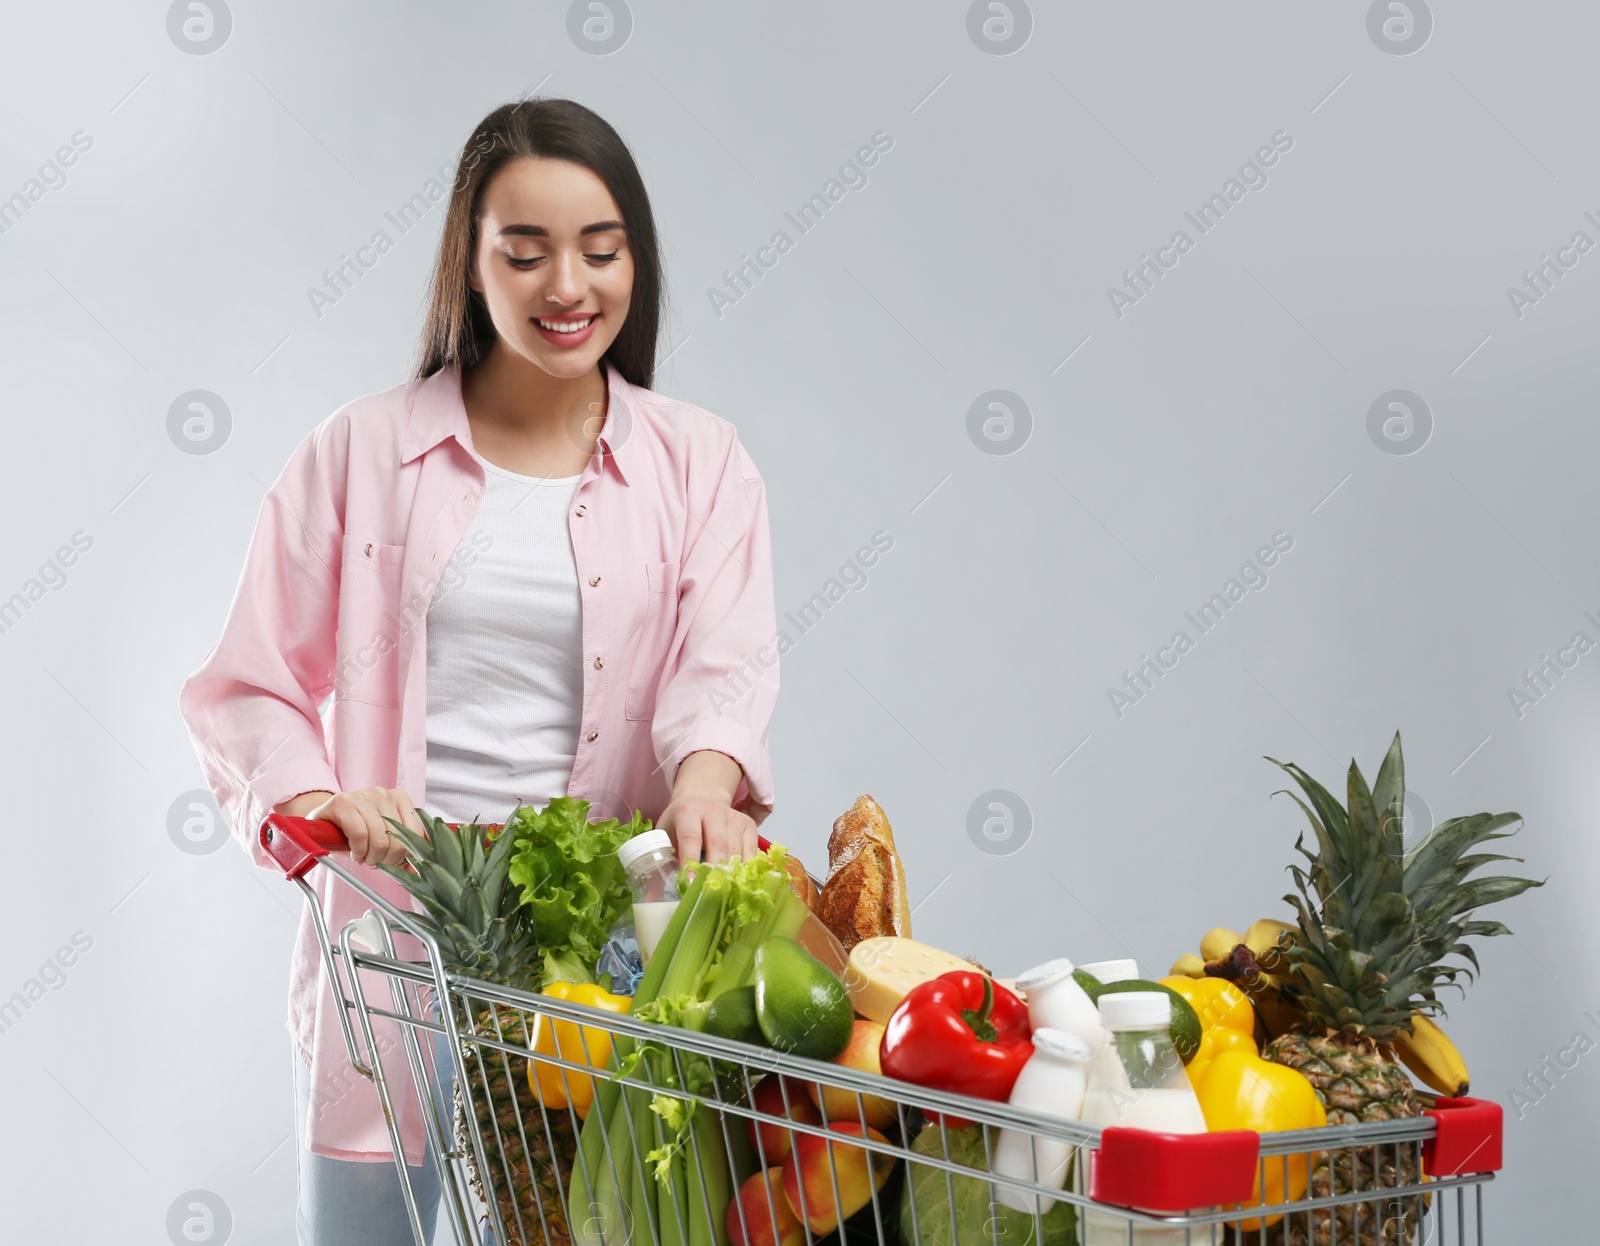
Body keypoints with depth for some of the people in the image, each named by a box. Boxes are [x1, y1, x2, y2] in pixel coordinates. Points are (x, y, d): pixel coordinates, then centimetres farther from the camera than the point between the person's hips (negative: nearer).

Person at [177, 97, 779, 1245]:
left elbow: (727, 665, -7)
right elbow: (250, 688, 4)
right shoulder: (362, 451, 5)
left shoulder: (699, 462, 6)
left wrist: (706, 776, -29)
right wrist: (317, 804, -16)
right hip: (392, 935, 0)